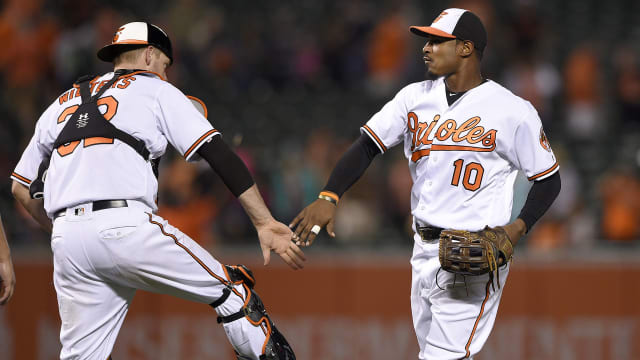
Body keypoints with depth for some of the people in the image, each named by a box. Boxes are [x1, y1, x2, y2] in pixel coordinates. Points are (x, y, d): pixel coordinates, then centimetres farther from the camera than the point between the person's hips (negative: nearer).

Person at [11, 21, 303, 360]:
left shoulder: (61, 103, 28)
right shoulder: (155, 90, 15)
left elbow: (21, 187, 30)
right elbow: (219, 154, 5)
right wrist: (264, 223, 1)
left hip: (65, 240, 5)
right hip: (127, 229, -5)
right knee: (231, 288, 8)